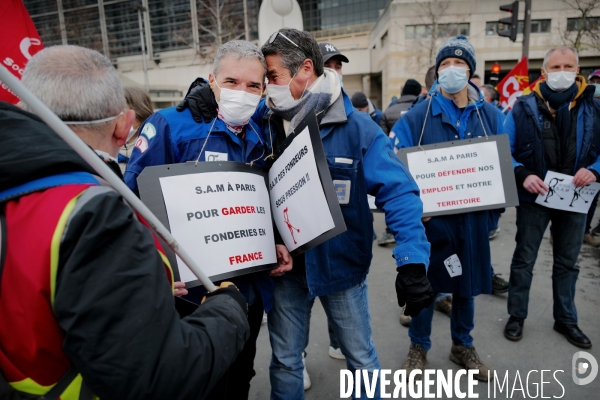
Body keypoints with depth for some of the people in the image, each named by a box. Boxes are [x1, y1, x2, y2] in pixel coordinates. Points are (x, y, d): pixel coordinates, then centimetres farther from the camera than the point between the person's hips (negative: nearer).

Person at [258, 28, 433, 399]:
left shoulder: (357, 128, -17)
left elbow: (399, 191, -22)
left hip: (341, 263, -2)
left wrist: (412, 260, -32)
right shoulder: (264, 121, -5)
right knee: (285, 359, 20)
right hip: (285, 264, 3)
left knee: (361, 358, 18)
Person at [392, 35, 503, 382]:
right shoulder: (418, 116, -6)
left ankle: (463, 346, 40)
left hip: (472, 215, 3)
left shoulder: (489, 115, 4)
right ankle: (419, 348, 31)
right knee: (425, 283, 9)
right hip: (430, 215, -3)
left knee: (467, 284, 17)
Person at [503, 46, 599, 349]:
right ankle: (516, 316, 24)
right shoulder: (524, 107, -6)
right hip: (534, 196, -2)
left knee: (567, 262, 16)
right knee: (524, 259, 8)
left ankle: (565, 319, 33)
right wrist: (522, 175, -21)